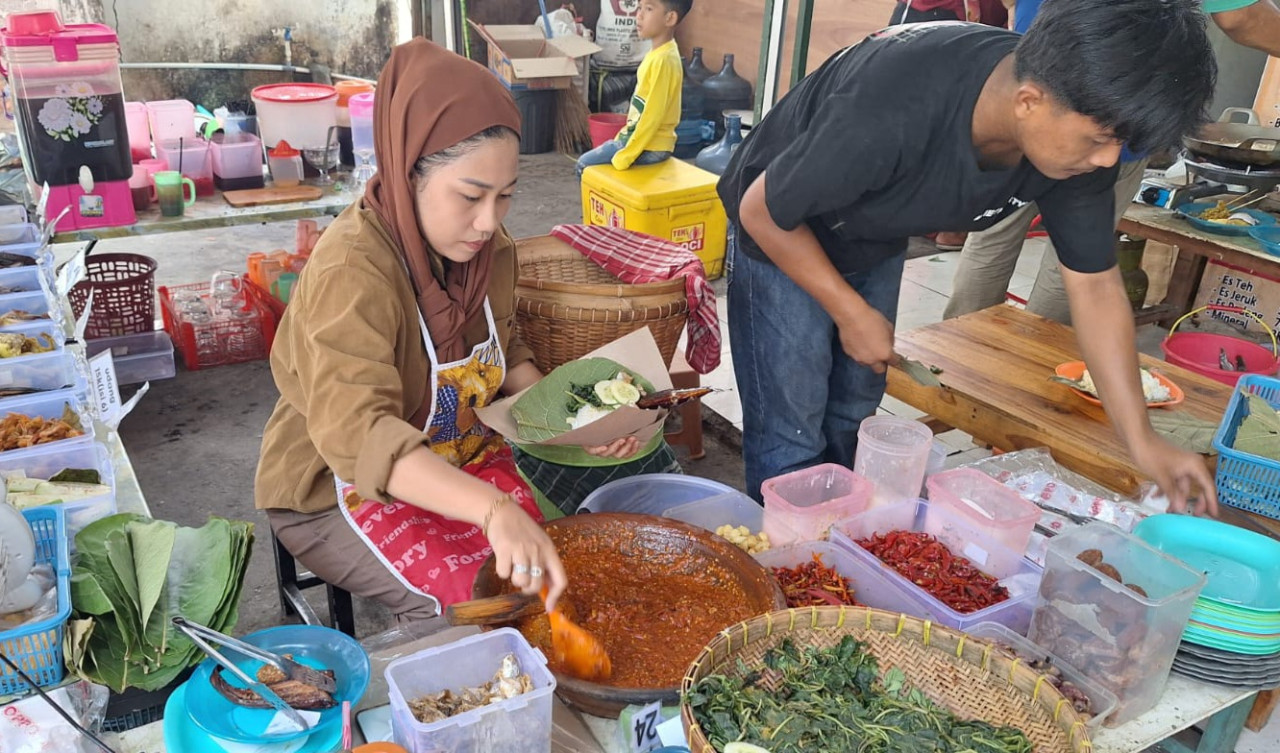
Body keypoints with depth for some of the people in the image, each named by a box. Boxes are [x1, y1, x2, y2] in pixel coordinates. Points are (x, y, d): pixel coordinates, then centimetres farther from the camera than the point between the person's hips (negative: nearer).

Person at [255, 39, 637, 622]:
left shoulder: (487, 247, -6)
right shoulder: (350, 272, -29)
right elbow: (358, 434, -42)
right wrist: (493, 508, -55)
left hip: (459, 458, 6)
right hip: (342, 485, -6)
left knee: (561, 562, -10)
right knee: (475, 596, -24)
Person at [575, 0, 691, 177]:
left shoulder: (664, 60, -23)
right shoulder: (657, 53, 7)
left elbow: (652, 117, -25)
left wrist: (625, 157, -22)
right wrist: (624, 135, 17)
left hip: (650, 147, -10)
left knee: (585, 165, -2)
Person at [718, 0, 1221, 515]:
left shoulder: (1079, 128, -21)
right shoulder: (890, 114, -41)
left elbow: (1094, 283, -10)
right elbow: (763, 212, -26)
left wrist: (1142, 440, -12)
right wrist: (852, 314, -19)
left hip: (876, 248, 6)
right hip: (781, 237, -5)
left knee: (852, 418, 14)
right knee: (791, 435, -6)